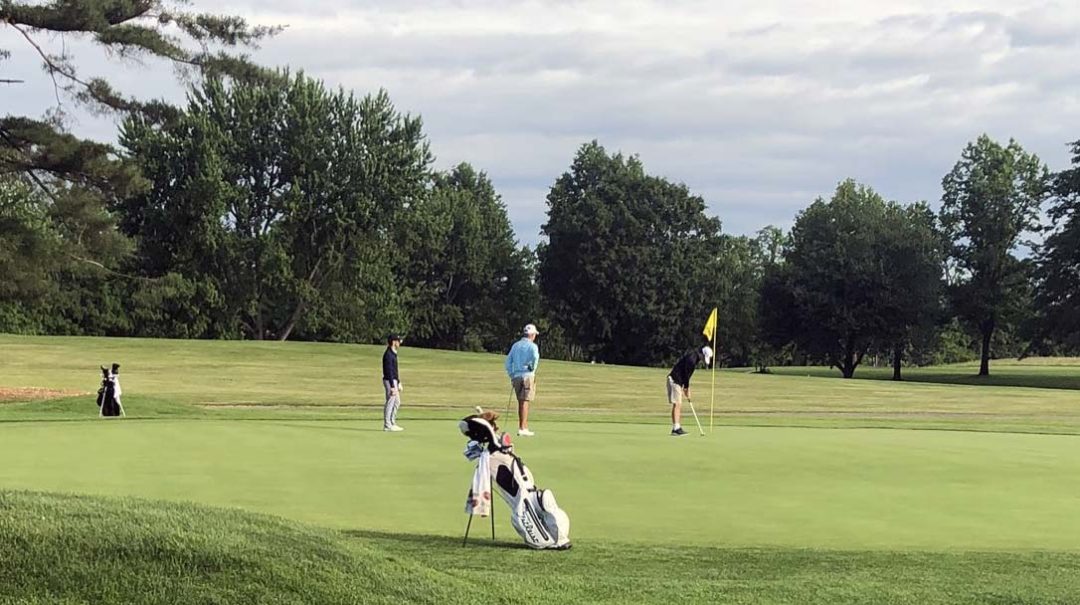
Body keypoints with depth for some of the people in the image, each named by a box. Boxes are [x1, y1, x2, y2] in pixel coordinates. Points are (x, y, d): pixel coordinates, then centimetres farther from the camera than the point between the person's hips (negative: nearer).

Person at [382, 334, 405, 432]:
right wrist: (392, 386, -22)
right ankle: (387, 425, -1)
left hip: (394, 381, 10)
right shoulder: (388, 354, -17)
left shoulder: (393, 353, 14)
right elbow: (389, 371, -20)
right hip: (390, 381, -10)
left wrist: (398, 382, 21)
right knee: (390, 402, -5)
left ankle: (392, 423, 23)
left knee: (397, 402, 16)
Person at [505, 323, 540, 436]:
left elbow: (508, 362, 12)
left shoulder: (515, 345, 13)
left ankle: (524, 427, 17)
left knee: (521, 402, 13)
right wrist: (533, 369, -6)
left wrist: (511, 376, 15)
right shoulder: (532, 346, -4)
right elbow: (535, 357, -23)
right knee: (525, 402, -5)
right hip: (527, 375, -5)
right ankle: (522, 428, -8)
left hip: (516, 376, 5)